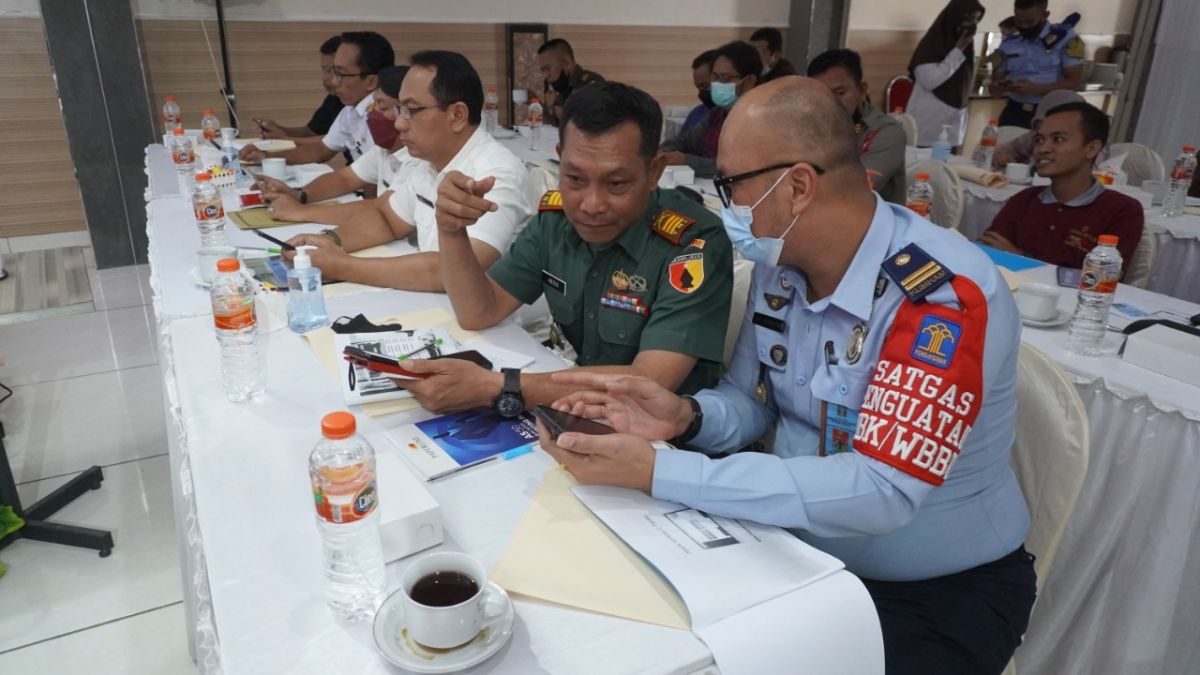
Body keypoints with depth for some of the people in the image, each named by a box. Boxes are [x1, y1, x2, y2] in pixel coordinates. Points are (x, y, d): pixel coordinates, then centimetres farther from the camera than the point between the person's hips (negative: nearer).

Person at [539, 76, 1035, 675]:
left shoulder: (945, 294, -27)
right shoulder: (779, 263, -5)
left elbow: (880, 493, -33)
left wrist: (656, 471, -36)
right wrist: (686, 417, -19)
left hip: (944, 588, -5)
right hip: (802, 548, 6)